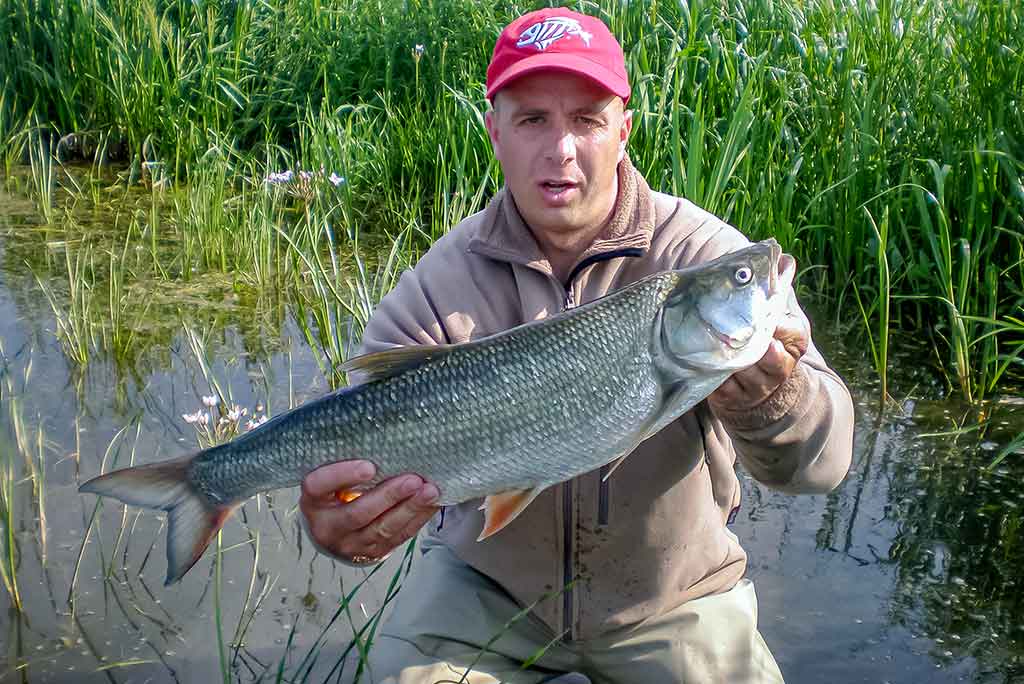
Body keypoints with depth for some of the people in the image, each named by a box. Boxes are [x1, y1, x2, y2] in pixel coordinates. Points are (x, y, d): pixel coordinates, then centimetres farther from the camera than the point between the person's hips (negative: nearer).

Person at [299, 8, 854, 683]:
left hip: (670, 596, 0)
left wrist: (768, 399, -49)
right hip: (485, 582, 1)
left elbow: (823, 458, -25)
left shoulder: (702, 254, -17)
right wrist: (342, 524, -43)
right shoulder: (440, 285, -12)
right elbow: (371, 458, -20)